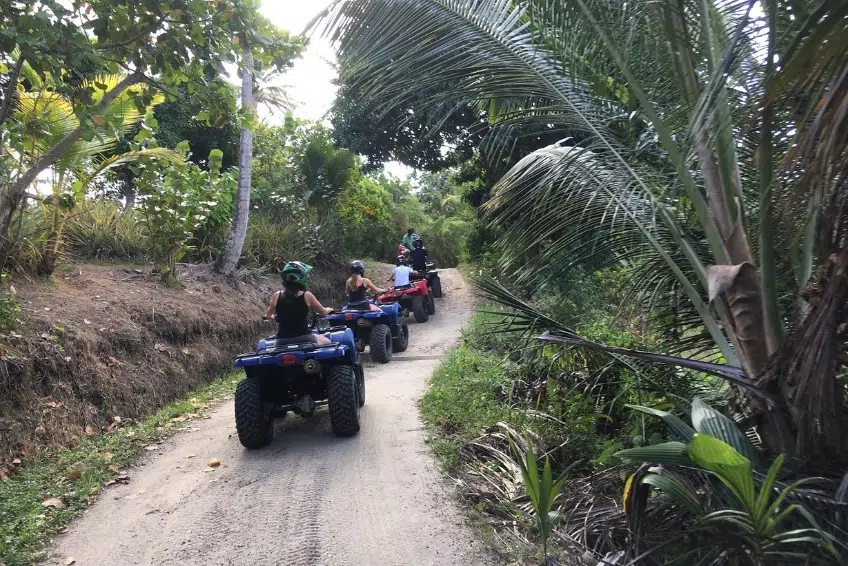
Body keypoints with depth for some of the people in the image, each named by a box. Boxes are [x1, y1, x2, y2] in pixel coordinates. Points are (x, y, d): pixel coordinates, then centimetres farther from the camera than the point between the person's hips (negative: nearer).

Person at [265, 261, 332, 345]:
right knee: (327, 342, 25)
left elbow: (268, 315, 16)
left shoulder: (277, 296, -1)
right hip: (304, 340, -2)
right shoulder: (306, 296, -8)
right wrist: (329, 310, 28)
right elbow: (323, 312, 5)